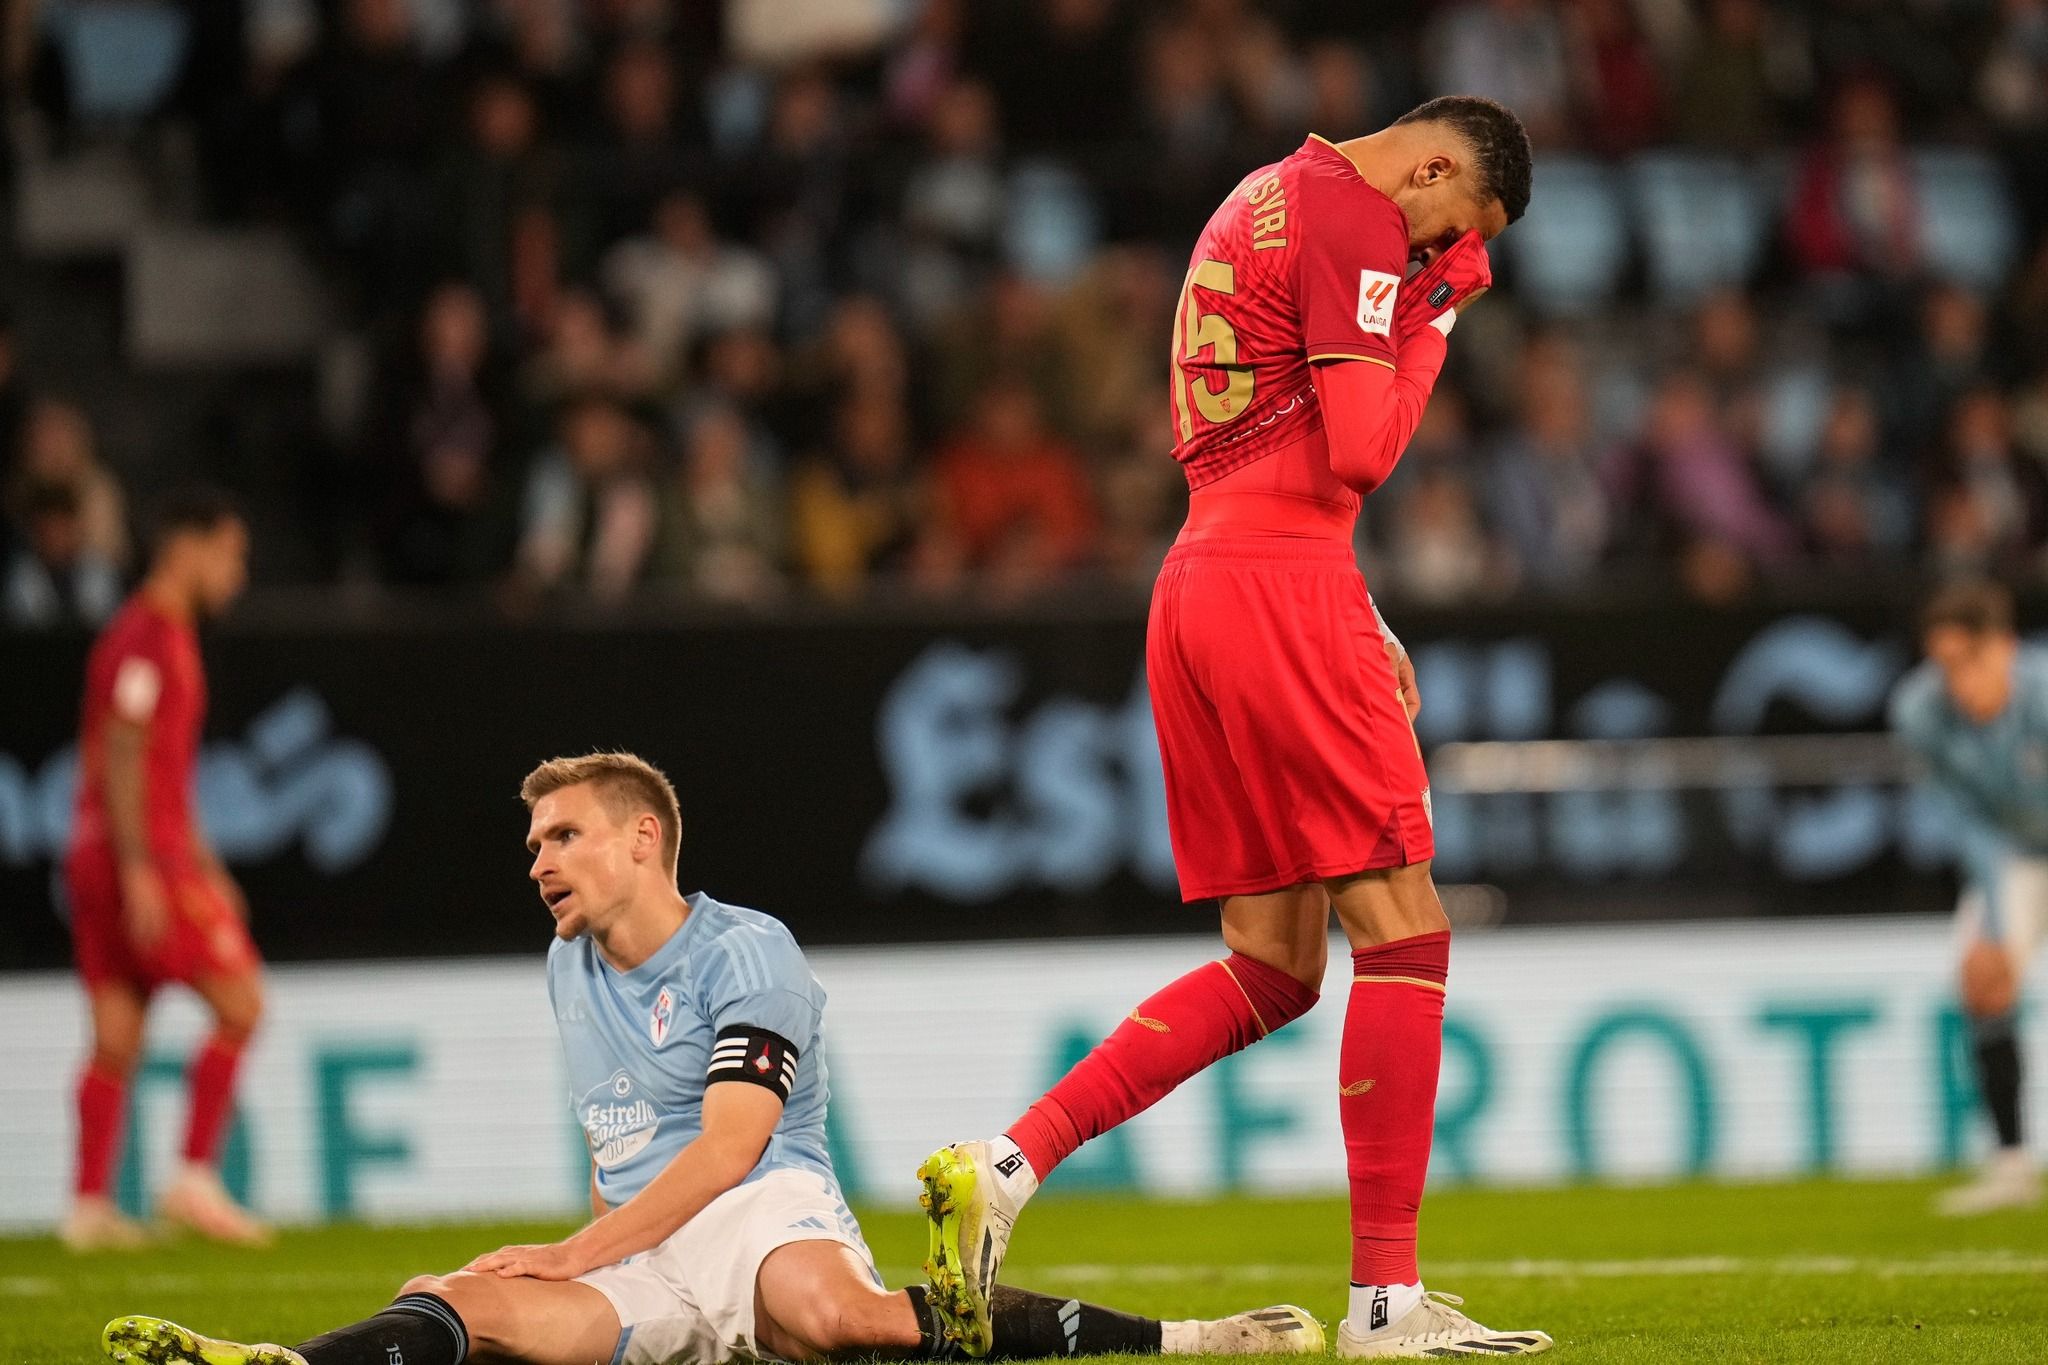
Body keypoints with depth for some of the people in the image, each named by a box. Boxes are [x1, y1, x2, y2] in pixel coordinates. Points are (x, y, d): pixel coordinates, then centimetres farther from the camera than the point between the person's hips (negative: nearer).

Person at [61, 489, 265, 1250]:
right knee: (240, 1003, -8)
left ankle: (90, 1208, 4)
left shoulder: (170, 638, 21)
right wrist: (139, 871, -21)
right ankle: (195, 1180, -10)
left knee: (116, 1039, 6)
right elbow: (121, 757, -17)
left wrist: (205, 866, 28)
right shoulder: (147, 637, -10)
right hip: (141, 857, -10)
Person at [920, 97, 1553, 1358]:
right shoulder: (1355, 221, -9)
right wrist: (1433, 317, -2)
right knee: (1404, 932, -6)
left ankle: (1004, 1166, 3)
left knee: (1273, 968, 11)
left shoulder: (1267, 201, 22)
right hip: (1283, 584, -10)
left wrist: (1354, 626, 23)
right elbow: (1359, 453, -17)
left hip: (1199, 585, 10)